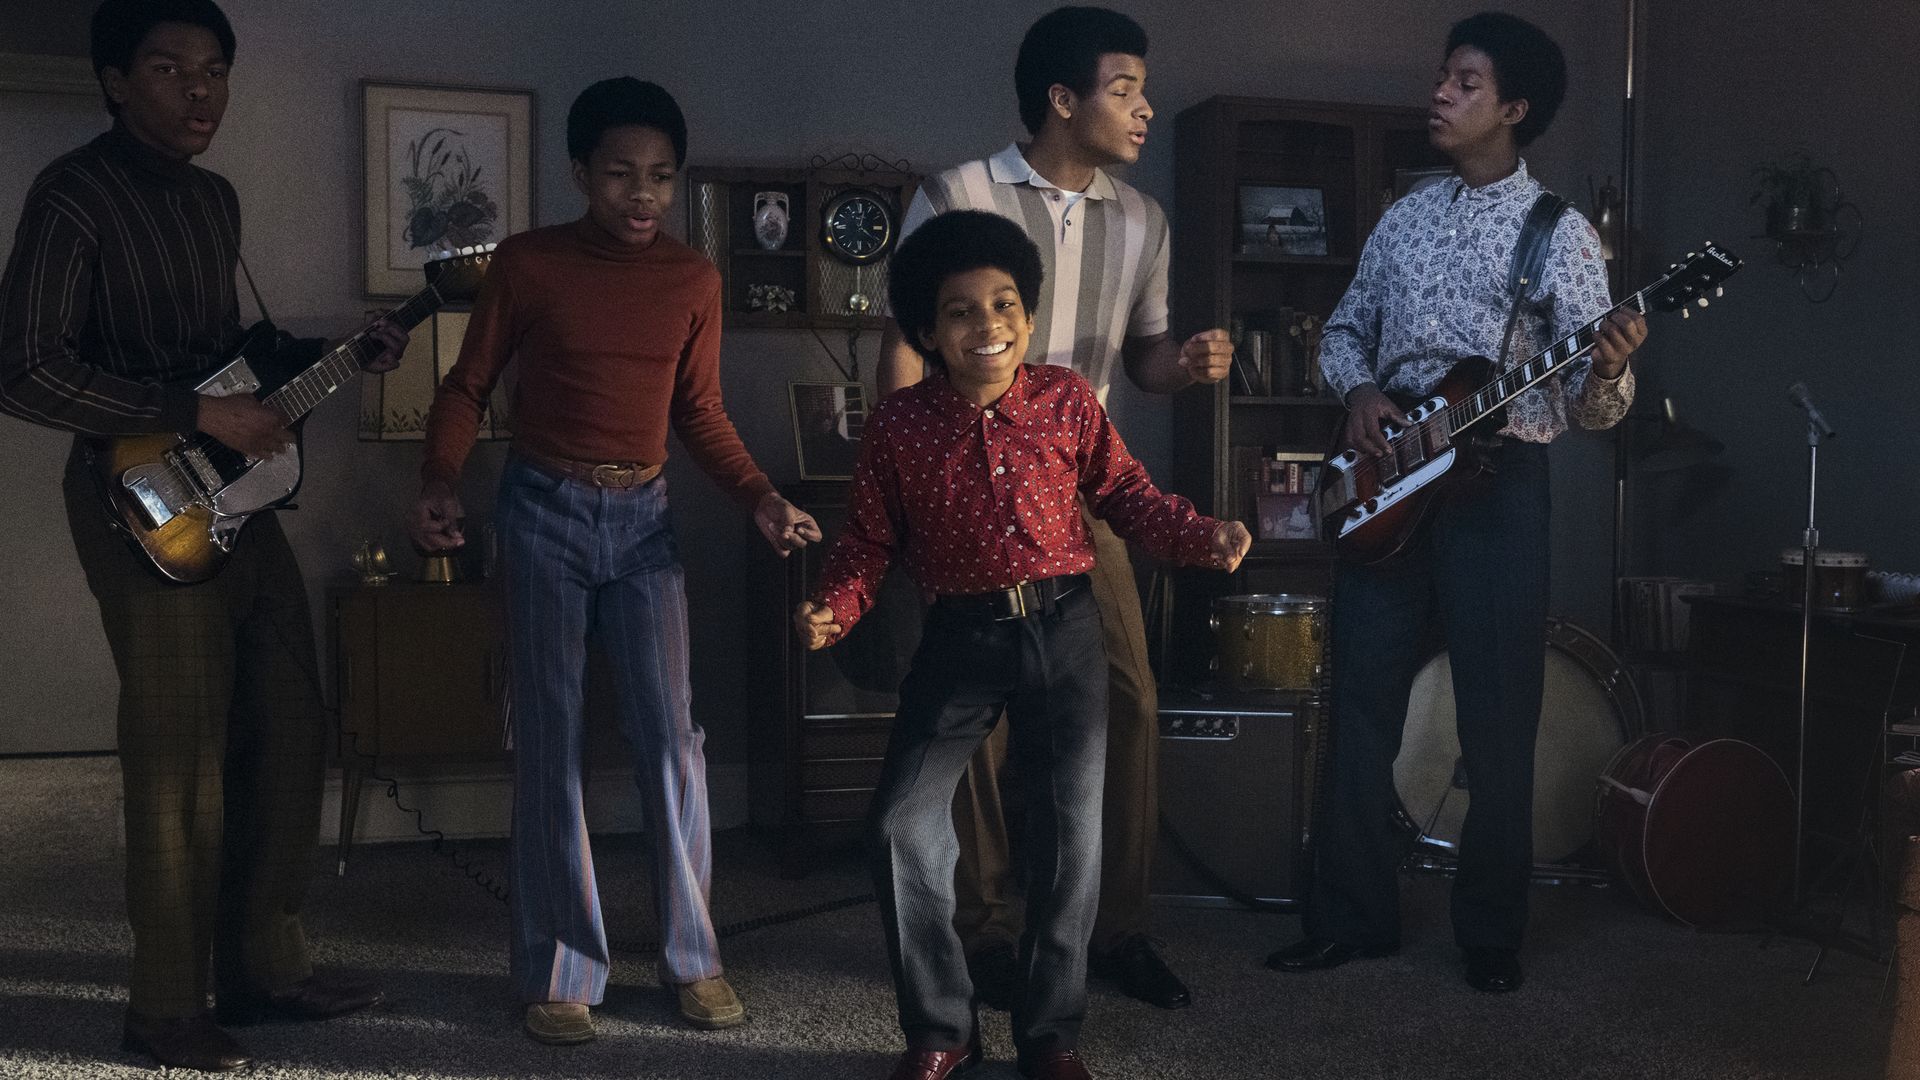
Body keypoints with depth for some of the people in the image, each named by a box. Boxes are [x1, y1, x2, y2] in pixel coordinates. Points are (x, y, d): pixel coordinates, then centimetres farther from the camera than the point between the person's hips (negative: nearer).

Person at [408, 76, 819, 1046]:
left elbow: (699, 413, 10)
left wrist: (762, 500, -3)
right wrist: (439, 482, -14)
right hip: (543, 510, -2)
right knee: (548, 739, 1)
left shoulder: (693, 279, 4)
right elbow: (469, 386, 2)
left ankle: (692, 957, 12)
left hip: (643, 517, 2)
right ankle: (560, 971, 11)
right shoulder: (527, 262, -3)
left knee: (670, 733, -2)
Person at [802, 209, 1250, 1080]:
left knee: (1071, 831, 5)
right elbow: (868, 536, 3)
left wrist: (1203, 537, -8)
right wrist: (832, 609, -14)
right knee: (904, 823, -5)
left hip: (1064, 632, 1)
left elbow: (1125, 494, 6)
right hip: (961, 638, 0)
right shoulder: (899, 424, -4)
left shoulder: (1066, 401, -2)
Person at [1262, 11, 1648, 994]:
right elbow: (1344, 330, 19)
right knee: (1363, 706, 6)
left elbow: (1591, 405, -6)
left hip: (1498, 483, -4)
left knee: (1498, 721, 2)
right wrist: (1358, 391, -3)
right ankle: (1353, 915, 18)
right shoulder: (1404, 218, 12)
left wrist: (1608, 368, -29)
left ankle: (1491, 933, 18)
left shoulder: (1561, 234, -2)